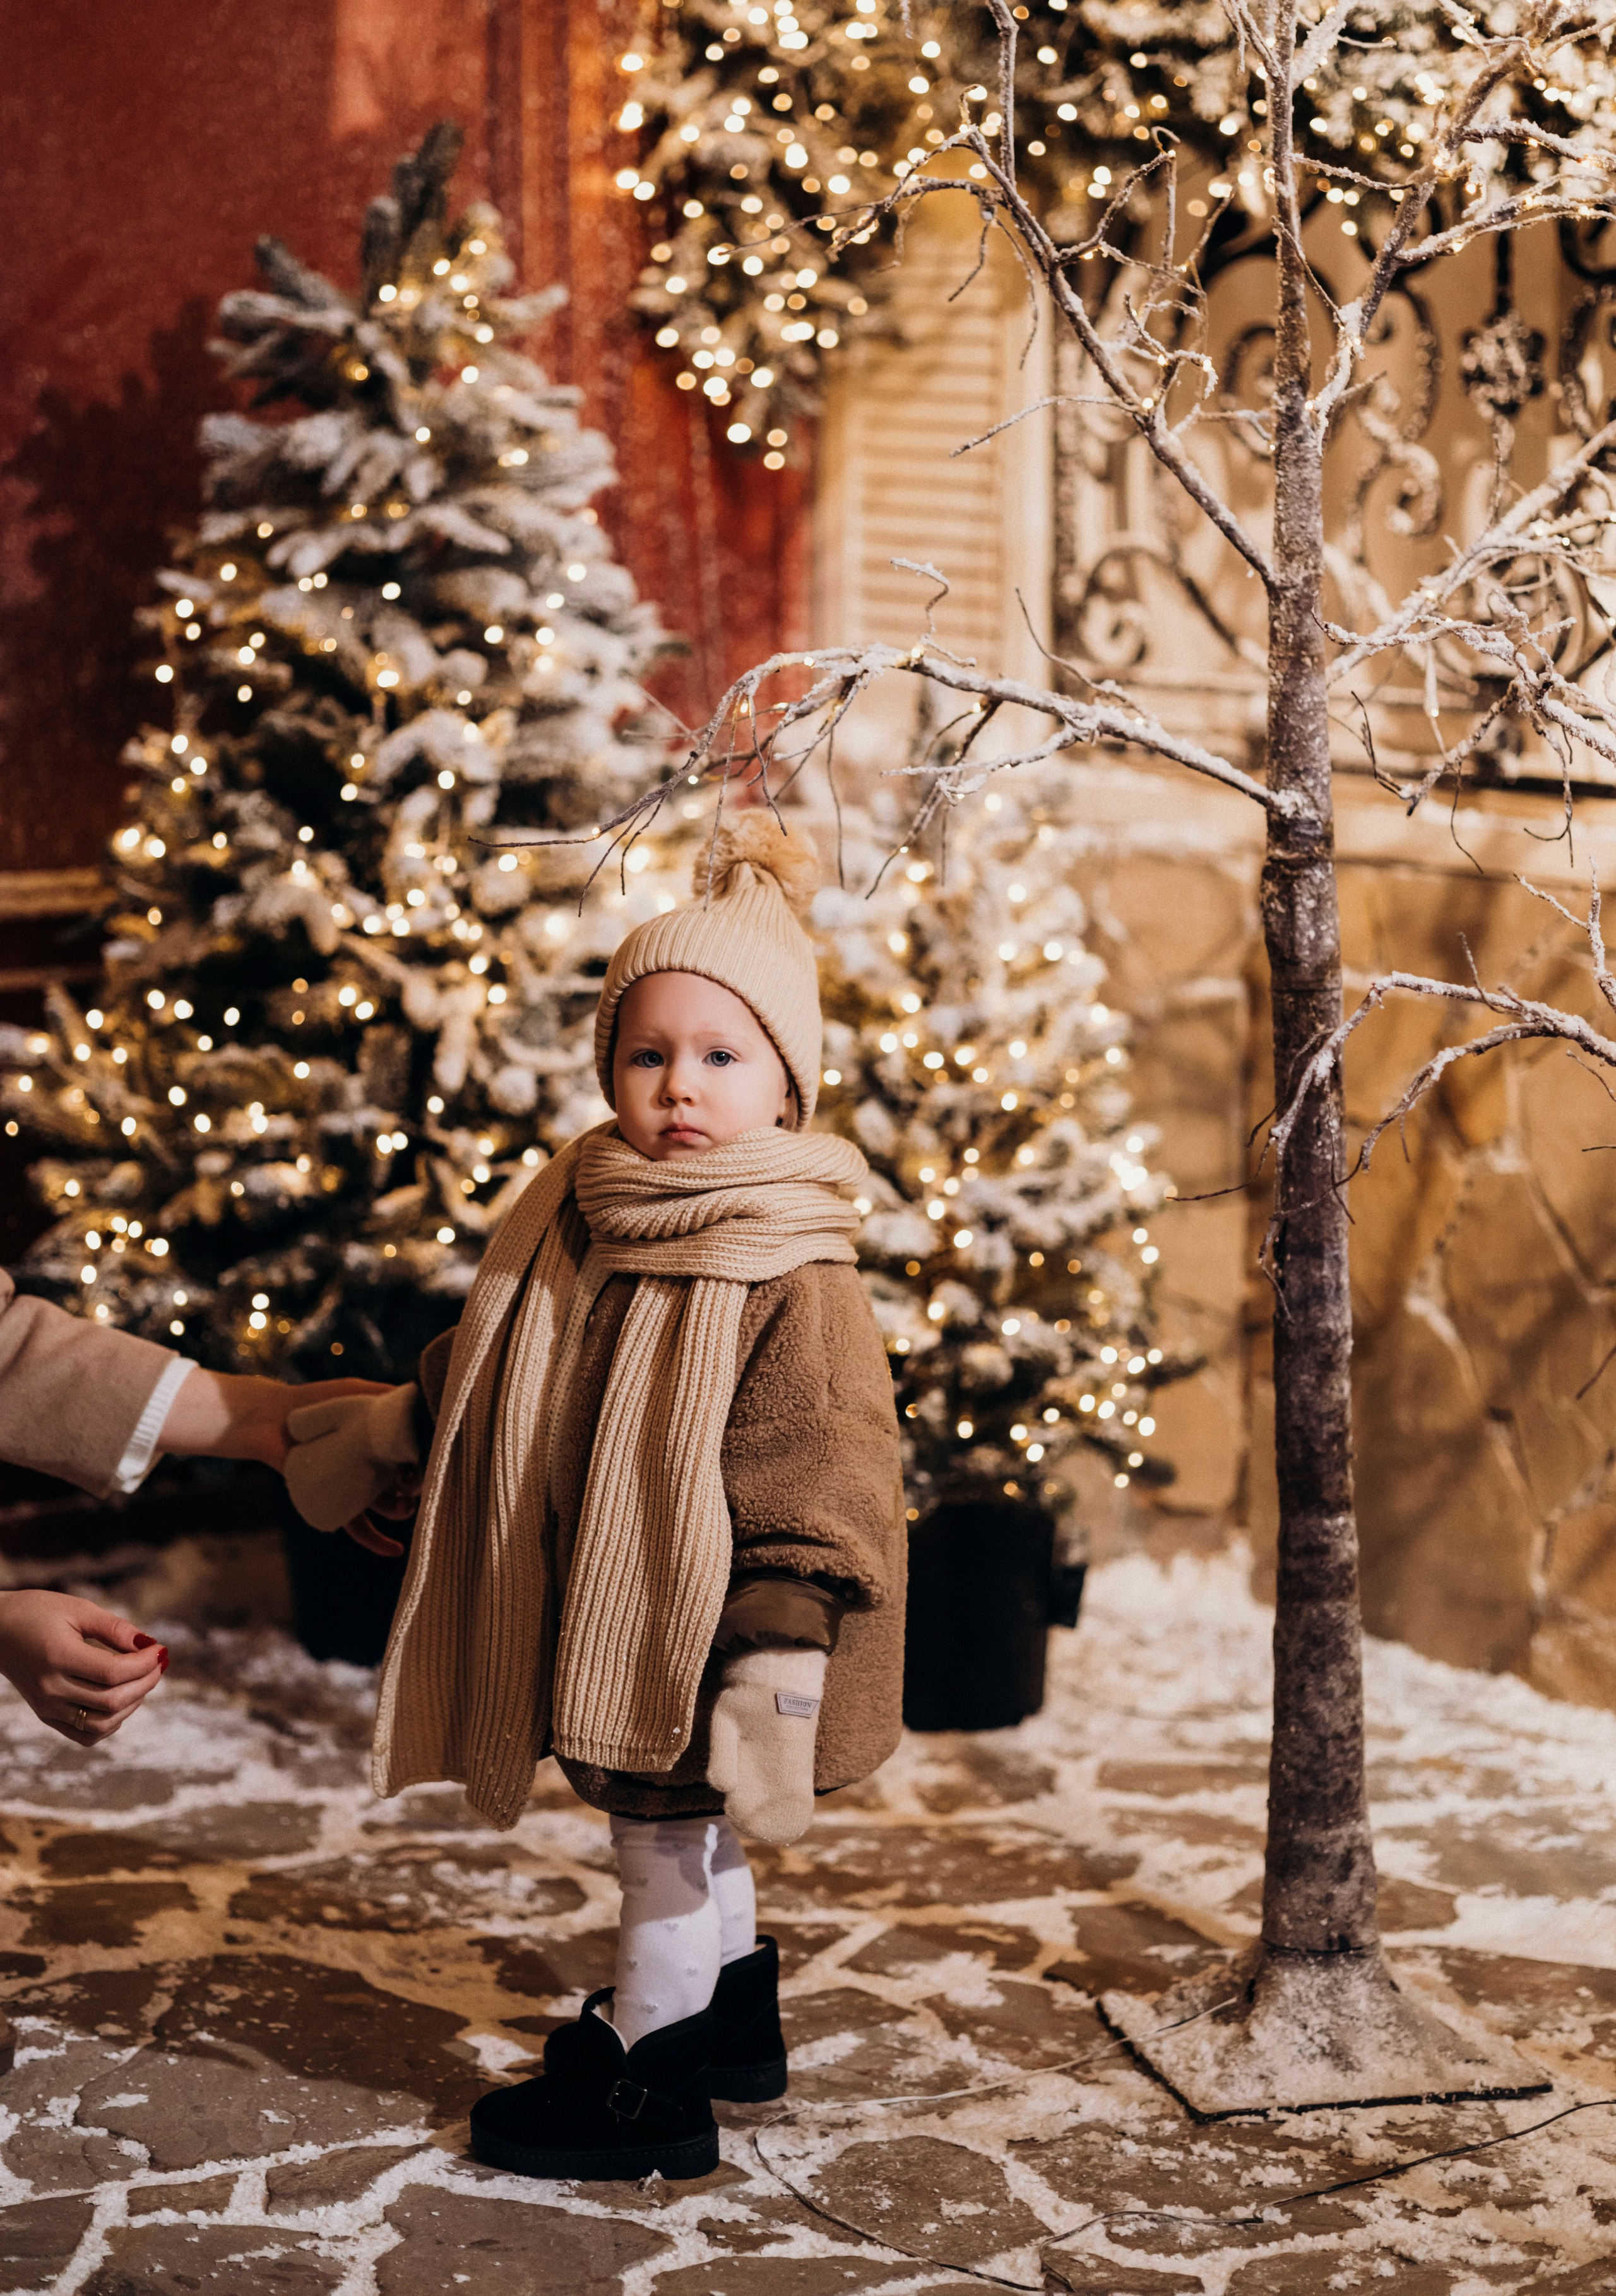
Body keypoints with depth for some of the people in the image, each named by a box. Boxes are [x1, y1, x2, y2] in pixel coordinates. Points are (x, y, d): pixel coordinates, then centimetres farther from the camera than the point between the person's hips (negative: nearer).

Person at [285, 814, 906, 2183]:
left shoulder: (794, 1280, -21)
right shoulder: (576, 1222, 2)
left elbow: (821, 1485, -22)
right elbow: (485, 1364, 19)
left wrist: (781, 1659, -25)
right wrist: (387, 1431, 30)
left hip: (702, 1631, -8)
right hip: (600, 1615, 8)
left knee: (668, 1828, 0)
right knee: (686, 1831, 23)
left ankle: (647, 2078, 14)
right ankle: (734, 2011, 42)